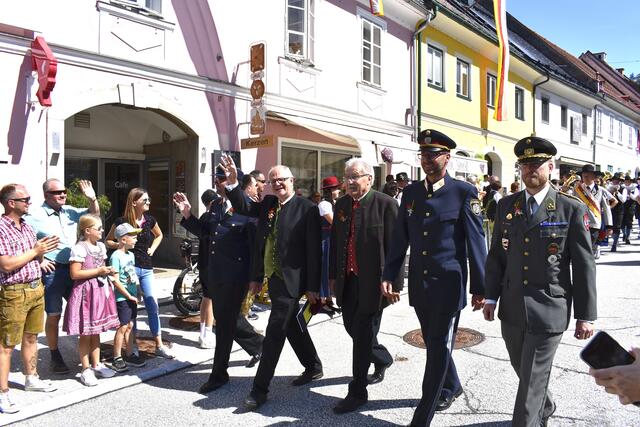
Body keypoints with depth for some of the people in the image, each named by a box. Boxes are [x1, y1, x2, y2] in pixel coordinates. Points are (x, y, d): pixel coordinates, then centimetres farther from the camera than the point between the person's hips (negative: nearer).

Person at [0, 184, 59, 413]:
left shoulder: (27, 226, 11)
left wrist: (43, 250, -1)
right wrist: (35, 251, -14)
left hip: (36, 289, 8)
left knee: (31, 337, 19)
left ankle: (31, 379, 32)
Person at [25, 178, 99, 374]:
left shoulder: (70, 211, 7)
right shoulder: (35, 217, -9)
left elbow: (94, 214, 18)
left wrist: (92, 198, -1)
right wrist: (38, 260, -16)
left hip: (74, 268, 5)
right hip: (52, 271, -5)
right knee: (54, 315, 4)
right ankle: (55, 357, 19)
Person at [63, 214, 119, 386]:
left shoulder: (101, 246, 11)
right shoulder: (79, 249, -13)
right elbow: (74, 274, -18)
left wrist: (108, 271, 4)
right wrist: (98, 271, -19)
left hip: (101, 290, 8)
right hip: (86, 292, -7)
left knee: (96, 332, 16)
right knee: (86, 334, 1)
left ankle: (96, 364, 26)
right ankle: (86, 369, 11)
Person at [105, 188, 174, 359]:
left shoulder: (149, 220, 4)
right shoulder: (121, 221, -6)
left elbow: (159, 235, 24)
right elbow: (108, 241, 5)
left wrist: (153, 248, 8)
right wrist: (120, 245, -14)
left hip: (146, 268, 4)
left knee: (153, 306, 2)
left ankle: (159, 345, 11)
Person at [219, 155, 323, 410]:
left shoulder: (306, 208, -11)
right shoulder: (267, 204, 8)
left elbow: (314, 250, -13)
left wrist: (313, 286, -14)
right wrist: (232, 182, -8)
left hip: (290, 281, -7)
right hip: (272, 278, 7)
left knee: (274, 335, -3)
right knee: (292, 326, 20)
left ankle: (259, 389, 8)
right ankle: (313, 367, 40)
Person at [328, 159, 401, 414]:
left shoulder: (385, 204, -12)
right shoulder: (341, 204, 7)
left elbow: (395, 247, -12)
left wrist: (394, 284, -13)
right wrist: (333, 275, 13)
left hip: (372, 281, -6)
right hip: (347, 280, 7)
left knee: (363, 335, 1)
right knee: (352, 327, 18)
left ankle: (357, 393, 17)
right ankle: (383, 359, 46)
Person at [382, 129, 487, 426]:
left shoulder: (464, 192, -7)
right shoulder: (411, 192, 6)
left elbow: (476, 242, -6)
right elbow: (399, 238, 8)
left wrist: (479, 287, -6)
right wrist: (388, 276, 2)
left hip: (448, 285, -5)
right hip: (419, 284, 5)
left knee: (439, 349, 1)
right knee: (433, 344, 20)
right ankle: (451, 387, 47)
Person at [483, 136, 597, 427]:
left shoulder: (572, 209, -6)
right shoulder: (506, 206, 5)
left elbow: (584, 266, -5)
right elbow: (496, 255, 9)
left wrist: (585, 315, -4)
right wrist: (491, 297, 6)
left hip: (549, 312, -4)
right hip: (512, 310, 5)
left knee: (532, 379, 1)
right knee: (524, 371, 22)